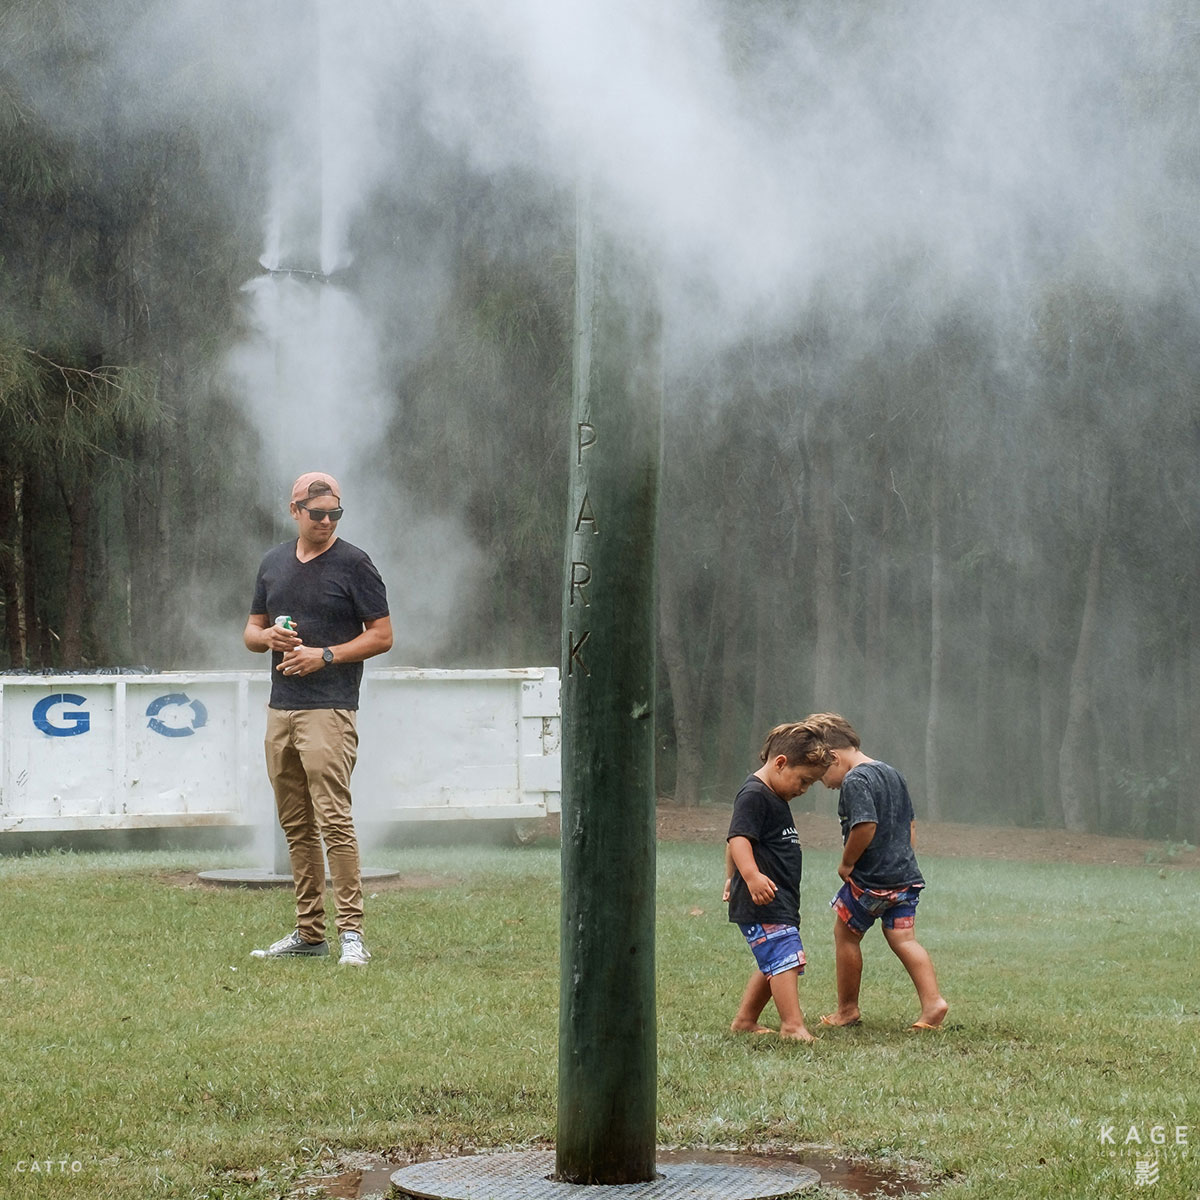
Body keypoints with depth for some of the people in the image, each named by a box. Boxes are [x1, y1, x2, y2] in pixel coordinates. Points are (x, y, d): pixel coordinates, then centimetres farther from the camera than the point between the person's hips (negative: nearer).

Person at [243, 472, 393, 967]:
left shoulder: (353, 564, -2)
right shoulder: (273, 563, 15)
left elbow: (382, 636, -3)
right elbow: (251, 631, 22)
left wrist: (325, 655, -14)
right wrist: (268, 637, -2)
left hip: (329, 710, -6)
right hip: (280, 710, 6)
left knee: (333, 819, -14)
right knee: (296, 826, 9)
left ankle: (351, 931, -13)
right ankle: (308, 931, 15)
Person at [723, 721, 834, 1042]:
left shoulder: (775, 797, 20)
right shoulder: (753, 795, -13)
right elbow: (738, 837, -27)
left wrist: (733, 878, 39)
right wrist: (751, 875, -40)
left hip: (780, 903, 11)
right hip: (762, 900, -11)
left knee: (772, 964, 14)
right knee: (786, 958, -19)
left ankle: (745, 1021, 24)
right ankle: (793, 1025, -24)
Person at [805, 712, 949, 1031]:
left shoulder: (855, 781, -15)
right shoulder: (892, 774, 16)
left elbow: (866, 825, -27)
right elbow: (910, 823, 22)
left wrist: (846, 863, -15)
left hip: (870, 879, -8)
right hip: (906, 874, 8)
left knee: (845, 934, 9)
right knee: (903, 939, 6)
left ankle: (847, 1009, 18)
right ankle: (932, 1002, -9)